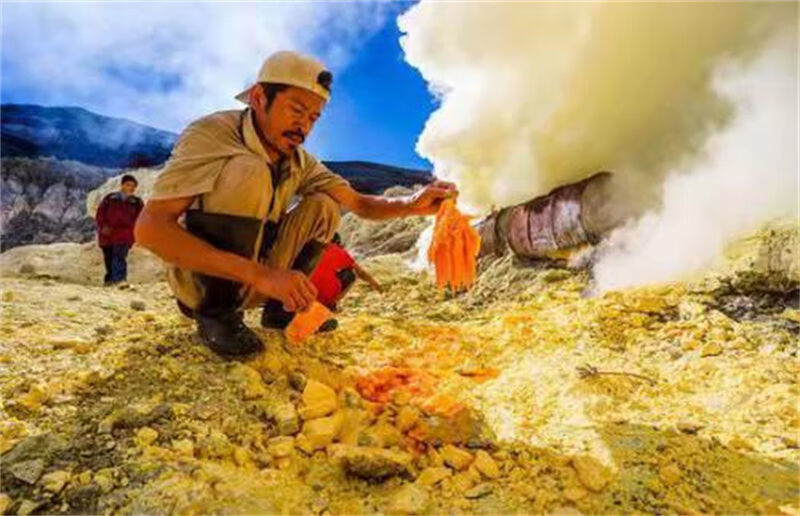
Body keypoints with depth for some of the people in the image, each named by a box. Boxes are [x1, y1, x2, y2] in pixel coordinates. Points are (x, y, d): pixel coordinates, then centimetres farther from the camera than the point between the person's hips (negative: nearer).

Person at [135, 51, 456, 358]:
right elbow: (149, 228, -31)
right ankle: (217, 314, -17)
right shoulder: (211, 135, -20)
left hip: (251, 282, 7)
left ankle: (279, 309, 5)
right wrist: (258, 274, -39)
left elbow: (358, 203, 2)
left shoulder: (299, 161, 1)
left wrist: (411, 205, -20)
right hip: (199, 278, -6)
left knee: (323, 207, -3)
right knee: (250, 171, -27)